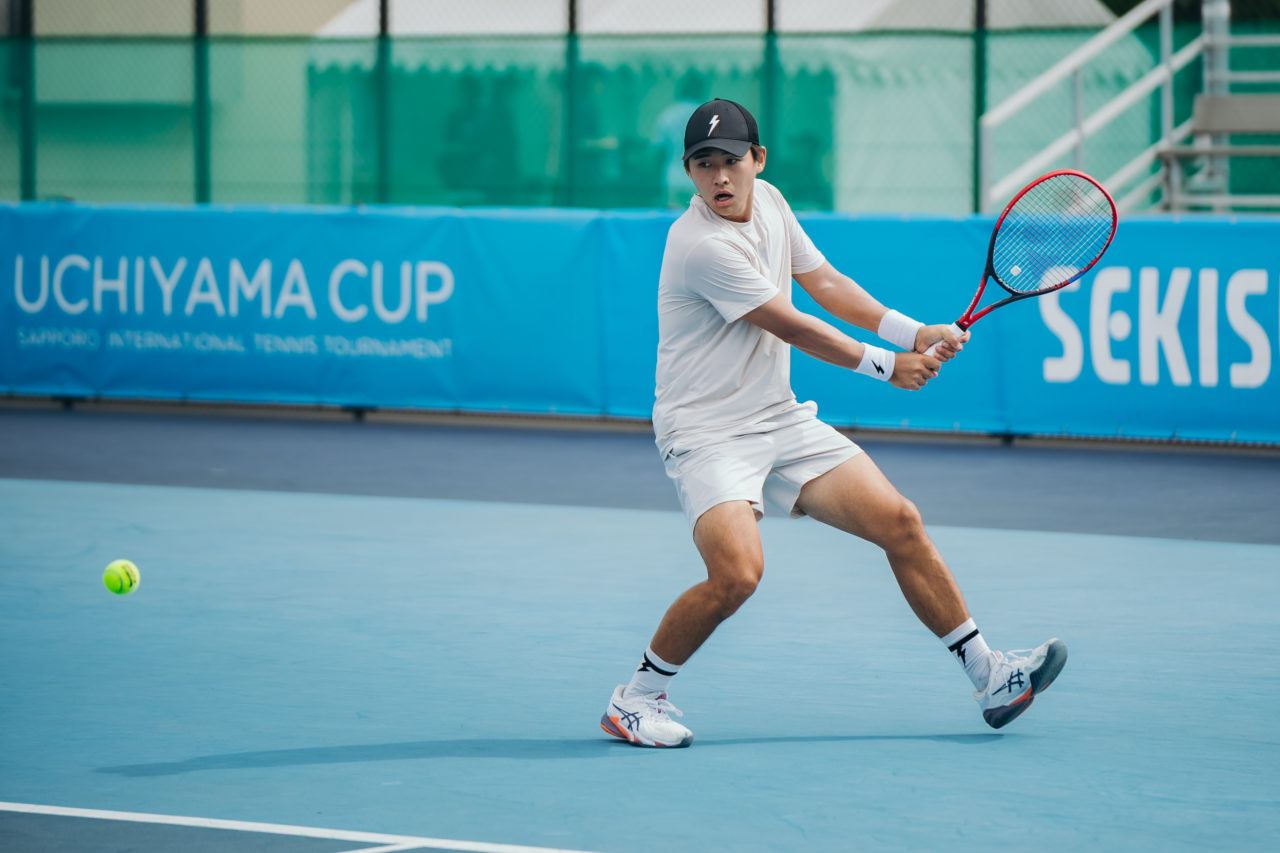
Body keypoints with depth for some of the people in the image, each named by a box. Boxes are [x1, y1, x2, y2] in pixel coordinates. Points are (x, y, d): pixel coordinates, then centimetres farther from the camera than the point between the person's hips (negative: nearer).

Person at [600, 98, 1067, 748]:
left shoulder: (767, 201, 4)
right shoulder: (702, 245, -23)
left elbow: (824, 284, 14)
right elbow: (793, 329, -15)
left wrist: (917, 335, 3)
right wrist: (888, 367, -4)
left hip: (783, 421, 8)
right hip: (708, 434, -8)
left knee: (899, 523, 1)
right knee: (737, 572, -28)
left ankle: (989, 677, 10)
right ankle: (635, 699, -7)